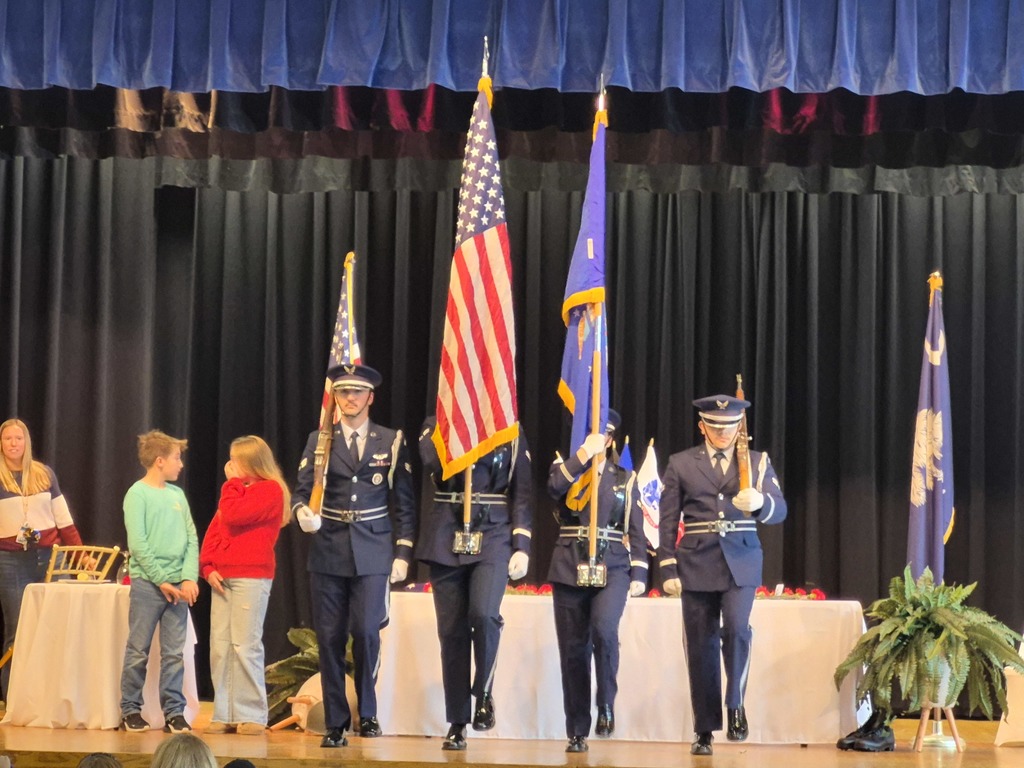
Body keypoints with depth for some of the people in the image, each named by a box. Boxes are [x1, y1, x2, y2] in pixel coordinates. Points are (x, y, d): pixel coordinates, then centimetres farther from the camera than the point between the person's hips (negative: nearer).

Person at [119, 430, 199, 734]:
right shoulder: (138, 494, -5)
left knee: (174, 653, 4)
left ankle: (173, 711, 7)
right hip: (146, 583, -5)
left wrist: (189, 578, -4)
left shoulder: (177, 494, 12)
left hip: (178, 585, 5)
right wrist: (161, 580, -14)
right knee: (138, 651, 1)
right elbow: (137, 544, -11)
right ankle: (130, 710, 9)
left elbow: (192, 539, 9)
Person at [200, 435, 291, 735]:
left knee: (245, 645, -10)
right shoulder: (236, 491, 21)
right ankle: (224, 714, 8)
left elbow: (233, 516, -17)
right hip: (222, 578, 8)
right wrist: (208, 567, 2)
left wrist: (232, 483, -3)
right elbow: (213, 530, 16)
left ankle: (251, 716, -5)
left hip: (251, 578, -8)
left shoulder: (270, 490, -4)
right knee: (219, 646, 4)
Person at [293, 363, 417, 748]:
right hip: (328, 552, 2)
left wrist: (403, 553, 0)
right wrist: (303, 512, -19)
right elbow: (301, 490, 4)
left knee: (366, 632, -12)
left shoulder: (391, 441, 6)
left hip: (374, 552, -1)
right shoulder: (319, 441, 9)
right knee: (330, 637, 1)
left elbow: (404, 502, 6)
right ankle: (335, 723, 9)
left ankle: (368, 713, 8)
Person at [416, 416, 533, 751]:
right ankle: (457, 723, 10)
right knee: (452, 631, 2)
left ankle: (484, 693, 0)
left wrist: (522, 547, -4)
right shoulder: (435, 425, 9)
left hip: (493, 534, -1)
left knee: (483, 614, -23)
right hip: (446, 538, 1)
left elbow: (522, 494, 5)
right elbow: (433, 460, -14)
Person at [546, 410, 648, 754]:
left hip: (612, 566, -1)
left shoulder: (624, 479, 13)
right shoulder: (566, 469, 11)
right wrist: (583, 453, -17)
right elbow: (554, 486, -15)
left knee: (604, 629, -26)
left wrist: (639, 573, 0)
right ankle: (577, 732, 9)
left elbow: (635, 530, 9)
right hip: (570, 567, 1)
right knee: (573, 649, 1)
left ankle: (606, 705, -8)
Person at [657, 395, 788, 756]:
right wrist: (668, 568, -3)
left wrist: (760, 503, -24)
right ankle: (704, 729, 11)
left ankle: (735, 703, -2)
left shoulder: (758, 462, 7)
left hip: (741, 561, 0)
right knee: (701, 645, 3)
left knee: (736, 628, -22)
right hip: (697, 564, 1)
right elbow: (668, 520, 5)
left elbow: (779, 511, -1)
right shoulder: (680, 464, 6)